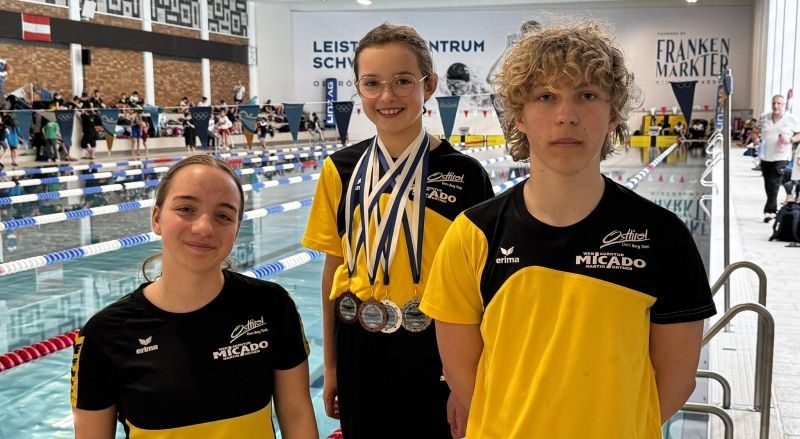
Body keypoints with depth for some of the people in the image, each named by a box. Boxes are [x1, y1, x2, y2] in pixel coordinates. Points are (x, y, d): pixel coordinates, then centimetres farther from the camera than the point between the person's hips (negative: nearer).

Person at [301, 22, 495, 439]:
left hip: (434, 351, -2)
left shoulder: (464, 175, -11)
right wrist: (330, 366, 9)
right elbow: (333, 269, 5)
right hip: (359, 348, 3)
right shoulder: (340, 170, -1)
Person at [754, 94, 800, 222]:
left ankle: (769, 211, -7)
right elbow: (756, 130, 18)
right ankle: (774, 210, 25)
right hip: (765, 156, 4)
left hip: (780, 157, -4)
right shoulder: (764, 117, 6)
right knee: (768, 186, 10)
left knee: (773, 185, -11)